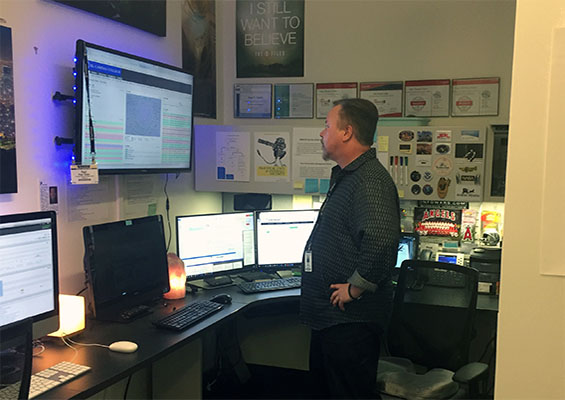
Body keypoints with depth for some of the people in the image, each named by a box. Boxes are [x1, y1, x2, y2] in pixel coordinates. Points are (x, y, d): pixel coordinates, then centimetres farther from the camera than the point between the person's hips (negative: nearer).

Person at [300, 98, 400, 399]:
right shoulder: (346, 177, 14)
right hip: (329, 316, 11)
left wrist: (354, 289, -26)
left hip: (351, 319, -11)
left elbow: (380, 241, -38)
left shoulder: (371, 181, -22)